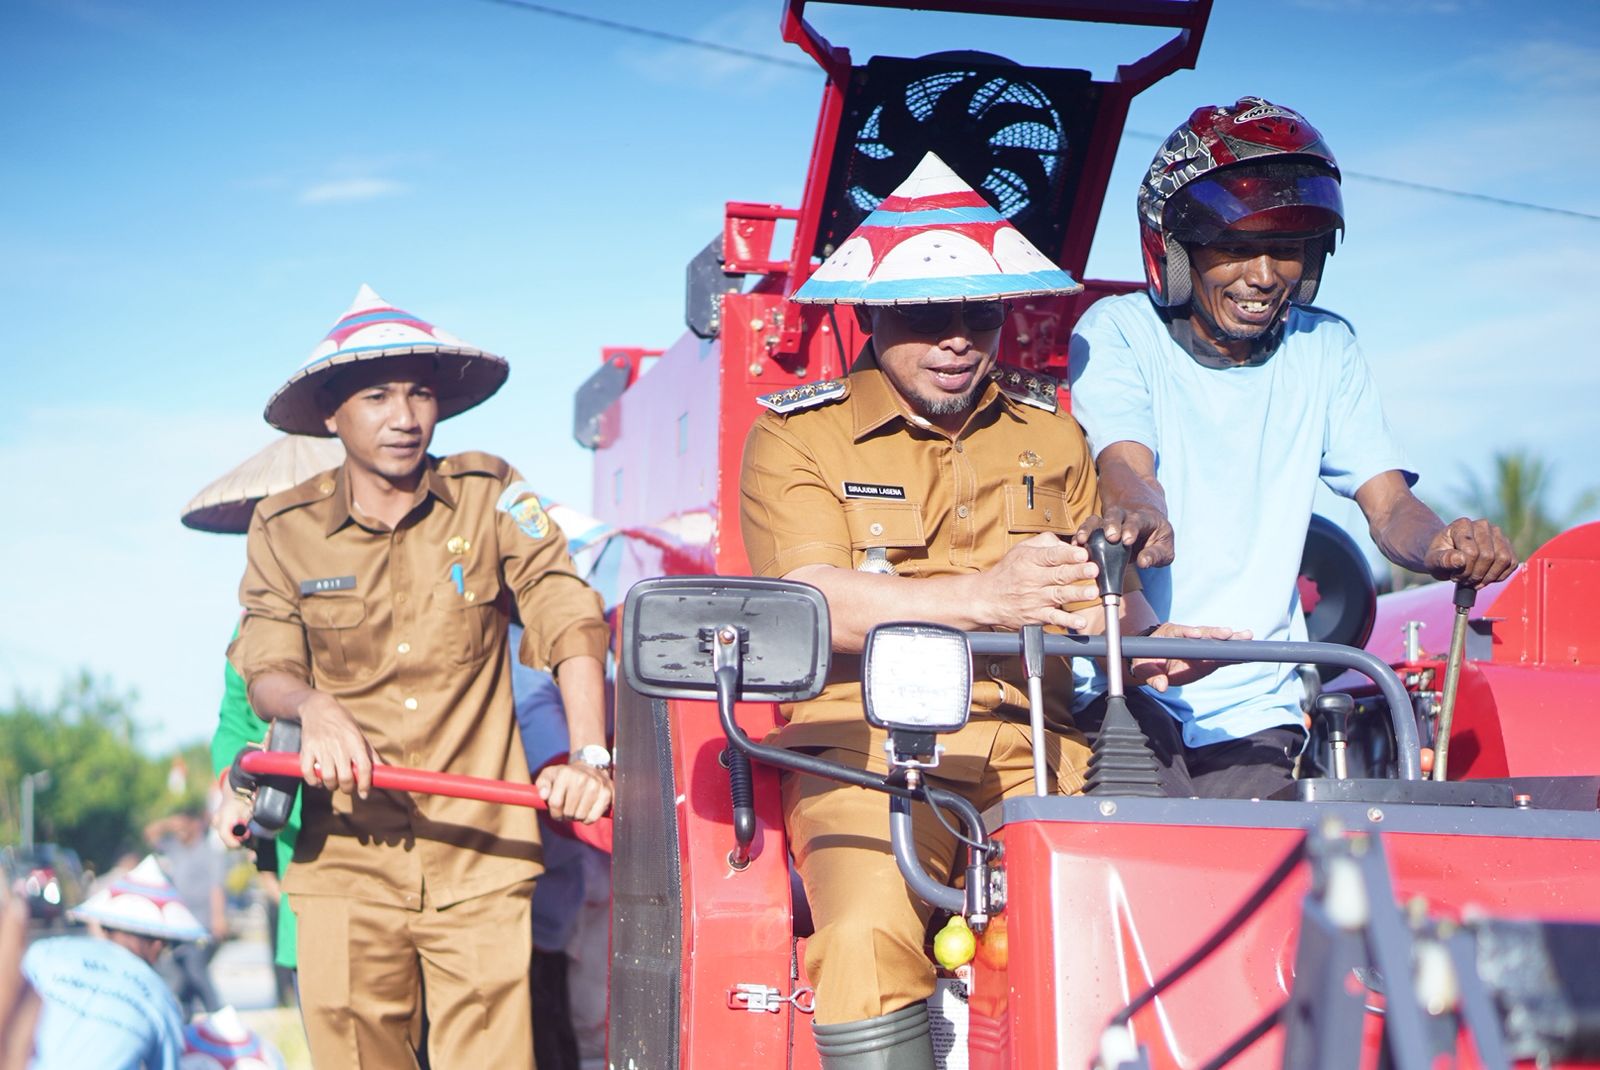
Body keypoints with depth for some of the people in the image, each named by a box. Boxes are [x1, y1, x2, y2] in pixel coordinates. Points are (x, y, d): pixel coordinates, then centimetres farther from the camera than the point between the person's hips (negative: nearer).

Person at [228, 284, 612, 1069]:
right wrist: (314, 707, -22)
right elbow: (265, 669, 2)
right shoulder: (286, 528, 6)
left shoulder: (489, 495, 3)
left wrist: (587, 754, -18)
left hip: (480, 855, -1)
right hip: (348, 854, 1)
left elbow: (570, 620, -3)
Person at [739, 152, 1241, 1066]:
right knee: (868, 938, -31)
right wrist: (982, 597, -23)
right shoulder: (797, 437, 6)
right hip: (871, 748, -3)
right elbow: (814, 604, -9)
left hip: (1035, 749, 3)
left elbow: (1098, 586, 16)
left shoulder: (1050, 432, 20)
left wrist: (1148, 643, -9)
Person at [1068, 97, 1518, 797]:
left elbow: (1389, 507, 2)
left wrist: (1442, 546, -23)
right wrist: (1141, 520, -42)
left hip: (1255, 717, 2)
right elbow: (1127, 470, -17)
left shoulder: (1325, 350, 10)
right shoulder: (1117, 332, 0)